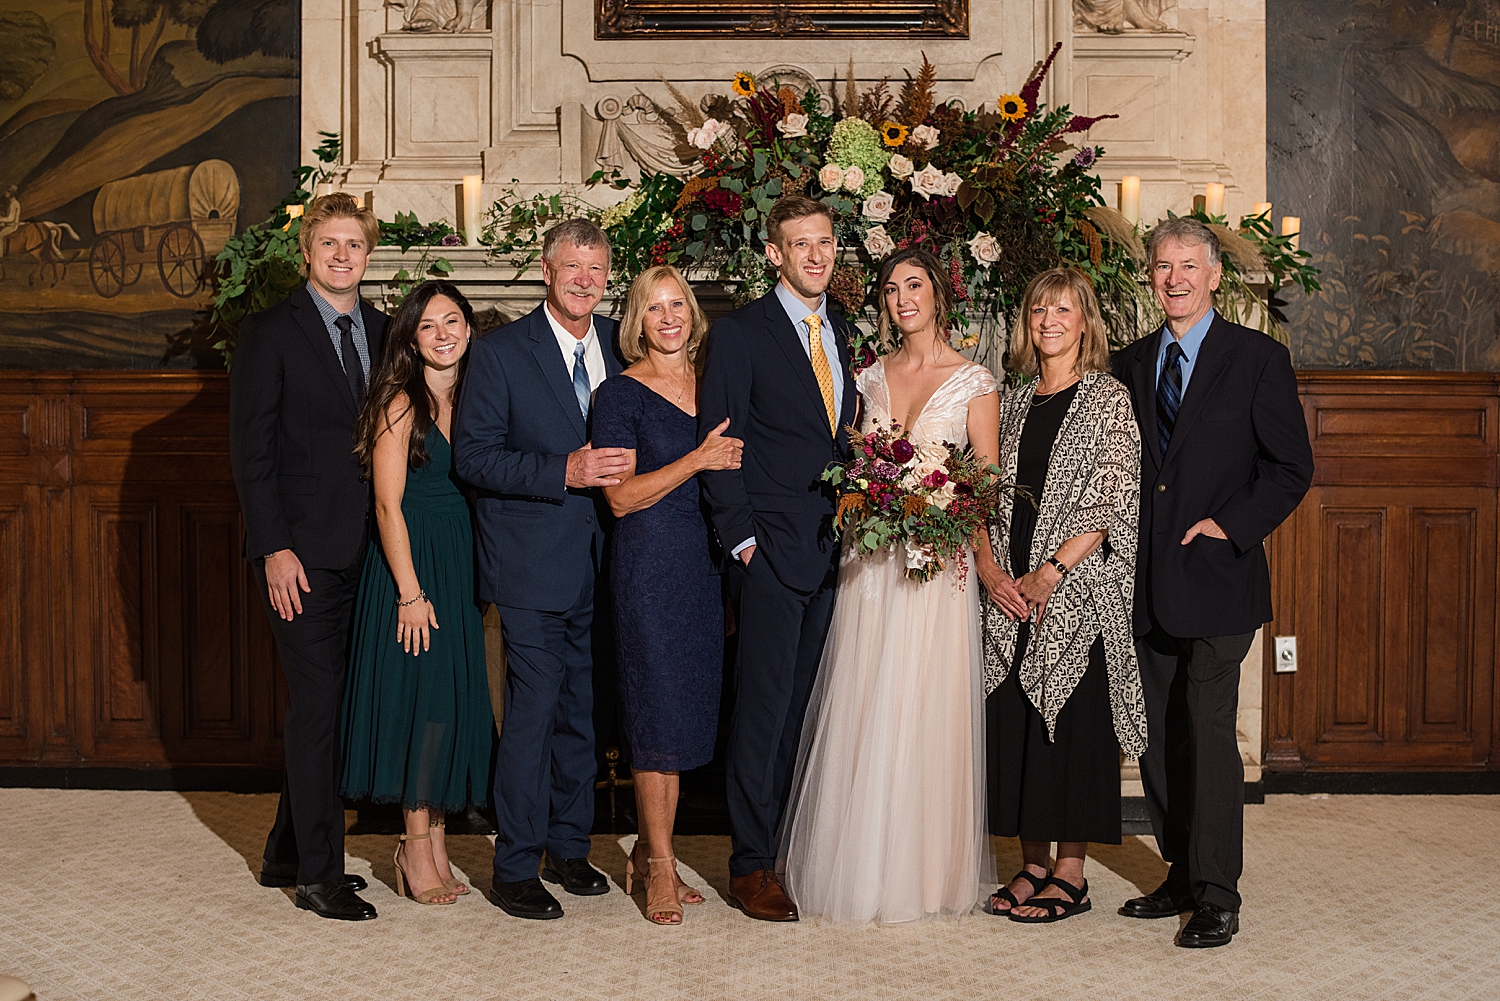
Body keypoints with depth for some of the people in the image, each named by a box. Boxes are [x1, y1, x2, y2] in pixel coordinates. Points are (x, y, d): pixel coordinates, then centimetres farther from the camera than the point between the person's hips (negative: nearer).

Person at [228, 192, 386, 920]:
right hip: (302, 554, -5)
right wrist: (274, 547, -14)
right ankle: (318, 874, 6)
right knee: (318, 704, -4)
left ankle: (287, 854, 24)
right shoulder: (270, 333, -3)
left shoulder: (382, 332, 12)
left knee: (330, 704, 11)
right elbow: (250, 449, -6)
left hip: (363, 551, 6)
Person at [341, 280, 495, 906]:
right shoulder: (401, 403, -7)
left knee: (454, 702, 7)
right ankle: (418, 848, 6)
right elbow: (389, 505, -11)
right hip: (410, 566, -6)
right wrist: (411, 592, -16)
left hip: (461, 569, 6)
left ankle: (432, 846, 16)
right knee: (420, 697, -5)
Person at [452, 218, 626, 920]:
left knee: (584, 709, 13)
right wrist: (564, 472, -21)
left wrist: (624, 465, -3)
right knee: (533, 711, -4)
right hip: (534, 565, -5)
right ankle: (515, 869, 8)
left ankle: (568, 848, 28)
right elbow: (474, 455, -11)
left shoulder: (619, 345, 8)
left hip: (601, 564, 5)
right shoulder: (499, 353, -6)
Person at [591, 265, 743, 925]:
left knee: (689, 710, 8)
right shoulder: (621, 394, -4)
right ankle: (660, 867, 4)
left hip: (707, 561, 6)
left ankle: (649, 853, 20)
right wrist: (699, 460, -15)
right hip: (649, 564, -6)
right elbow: (622, 497, -11)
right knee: (659, 706, -5)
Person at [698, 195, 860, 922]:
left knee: (807, 705, 10)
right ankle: (751, 863, 5)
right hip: (771, 549, -6)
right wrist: (741, 537, -11)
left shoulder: (843, 334, 15)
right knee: (764, 705, -4)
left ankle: (795, 847, 20)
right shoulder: (740, 333, -3)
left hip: (833, 548, 6)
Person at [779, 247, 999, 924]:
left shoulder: (974, 381, 1)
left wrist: (985, 562, -15)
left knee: (925, 713, -1)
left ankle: (925, 869, 12)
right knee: (862, 712, 3)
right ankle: (862, 866, 14)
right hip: (869, 563, 3)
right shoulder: (870, 378, 11)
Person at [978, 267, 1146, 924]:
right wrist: (991, 571, -3)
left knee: (1074, 719, -2)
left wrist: (1050, 571, -15)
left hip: (1078, 590, -5)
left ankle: (1071, 875, 7)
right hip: (1012, 594, 5)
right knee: (1014, 721, 6)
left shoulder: (1107, 398, -2)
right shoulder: (1017, 403, 14)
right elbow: (990, 500, 13)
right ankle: (1033, 864, 17)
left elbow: (1114, 501, -10)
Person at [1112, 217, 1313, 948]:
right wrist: (1128, 538, 4)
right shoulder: (1129, 364, 13)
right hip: (1147, 583, 5)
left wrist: (1230, 526, -11)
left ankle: (1217, 897, 2)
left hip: (1216, 575, -5)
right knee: (1156, 736, 8)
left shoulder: (1258, 358, 0)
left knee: (1208, 730, -8)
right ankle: (1184, 876, 22)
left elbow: (1292, 467, -1)